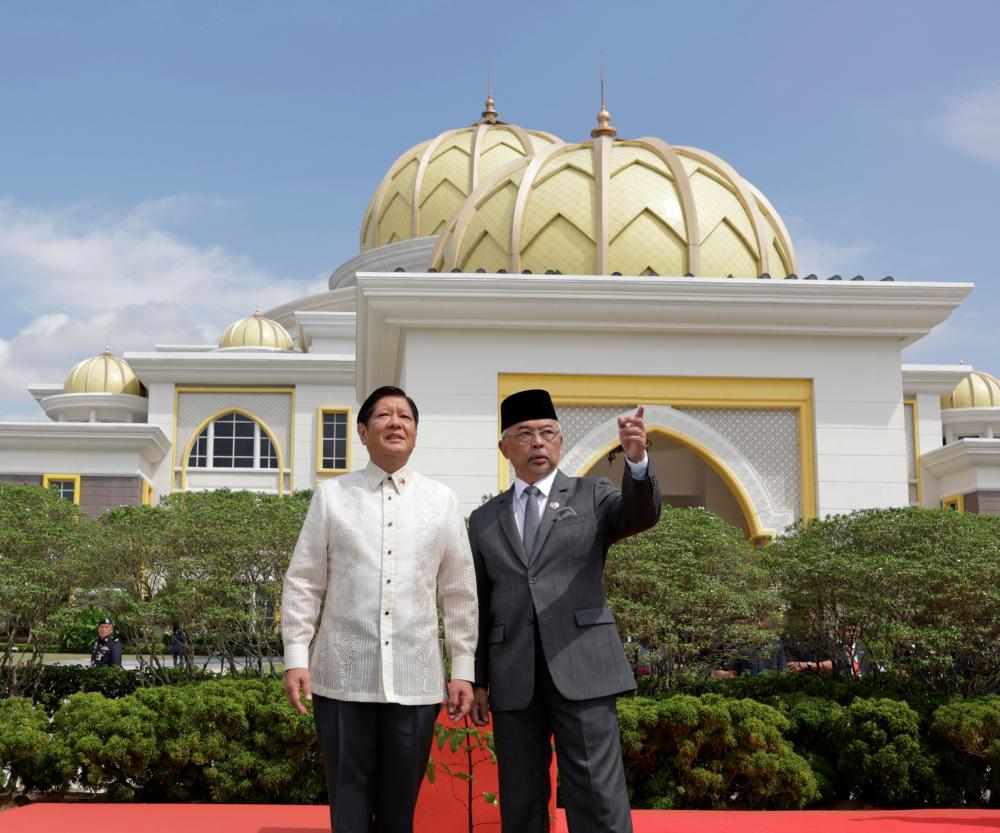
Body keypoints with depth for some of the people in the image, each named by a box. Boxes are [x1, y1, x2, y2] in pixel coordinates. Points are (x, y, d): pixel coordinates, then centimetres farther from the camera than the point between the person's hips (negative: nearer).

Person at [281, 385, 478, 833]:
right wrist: (295, 658, -2)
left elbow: (459, 592, 9)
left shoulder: (442, 501, 8)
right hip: (342, 676, -1)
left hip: (415, 679, 1)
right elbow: (302, 583, 5)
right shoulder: (331, 495, 6)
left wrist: (463, 670, 5)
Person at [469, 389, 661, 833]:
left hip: (580, 667, -2)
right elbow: (480, 607, 15)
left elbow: (641, 514, -12)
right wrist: (477, 680, 10)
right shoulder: (484, 520, 14)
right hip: (512, 677, 3)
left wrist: (637, 460, -31)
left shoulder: (592, 496, 9)